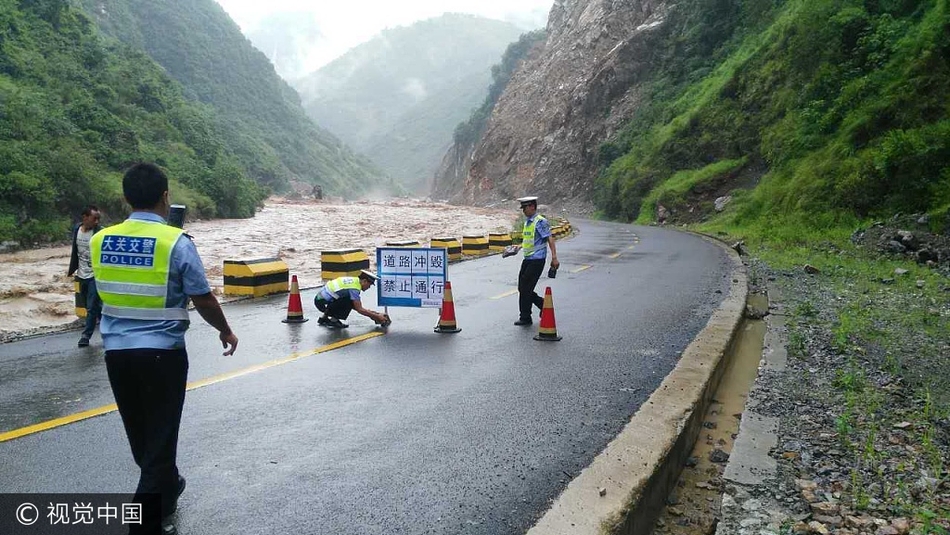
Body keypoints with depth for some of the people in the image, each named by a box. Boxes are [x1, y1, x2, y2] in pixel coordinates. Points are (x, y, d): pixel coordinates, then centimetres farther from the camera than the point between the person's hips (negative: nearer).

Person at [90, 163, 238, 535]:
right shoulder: (177, 242, -14)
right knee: (159, 434, 5)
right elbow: (203, 300, -9)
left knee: (139, 432, 21)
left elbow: (110, 291, 15)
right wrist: (225, 331, 6)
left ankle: (165, 489, 44)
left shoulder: (100, 240, 1)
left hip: (116, 351, 6)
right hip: (162, 352, -5)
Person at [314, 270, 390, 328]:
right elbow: (359, 309, -17)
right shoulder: (354, 288, -19)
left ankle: (324, 318, 19)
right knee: (349, 301, -19)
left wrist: (369, 312, 13)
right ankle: (334, 320, -5)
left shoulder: (354, 280, 9)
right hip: (322, 302, -9)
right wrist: (377, 316, -10)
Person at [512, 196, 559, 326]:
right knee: (522, 288, 10)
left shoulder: (540, 221, -12)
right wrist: (520, 246, 12)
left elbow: (550, 239, -17)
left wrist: (554, 258, -23)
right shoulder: (527, 221, 15)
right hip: (527, 259, 9)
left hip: (537, 259, -9)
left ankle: (525, 317, 5)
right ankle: (543, 304, 26)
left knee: (526, 288, -6)